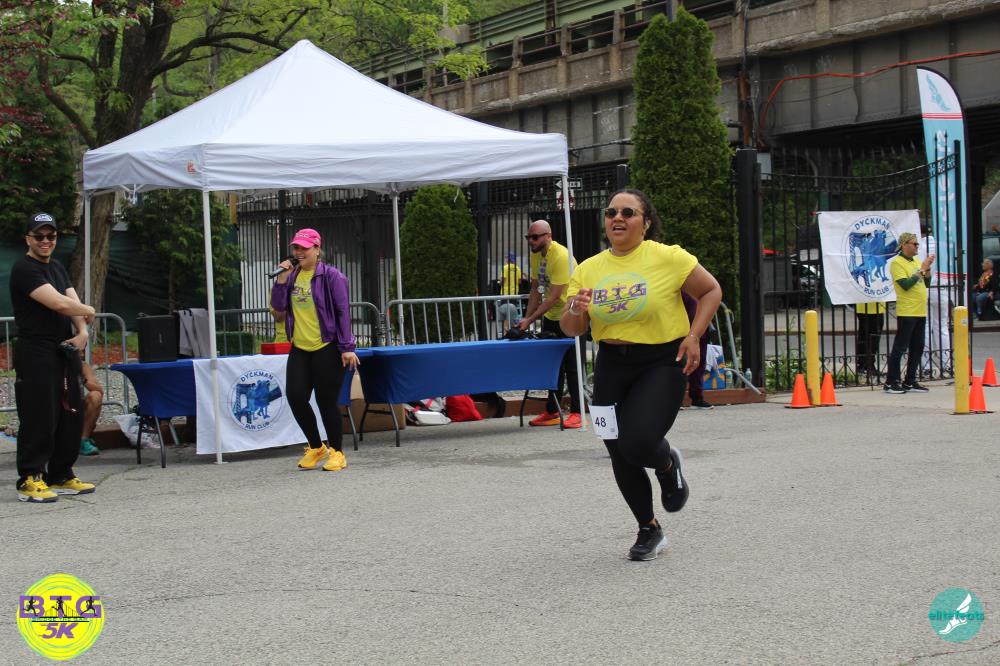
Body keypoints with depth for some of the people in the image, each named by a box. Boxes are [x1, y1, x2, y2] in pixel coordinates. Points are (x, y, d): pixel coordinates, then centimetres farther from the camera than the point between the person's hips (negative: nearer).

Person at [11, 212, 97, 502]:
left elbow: (74, 303, 11)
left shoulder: (57, 268, 19)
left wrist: (82, 331, -8)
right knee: (39, 418, -8)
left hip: (65, 351, 9)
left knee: (70, 416, 10)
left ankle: (61, 476, 19)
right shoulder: (24, 269, -11)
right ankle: (30, 480, -3)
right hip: (36, 354, -9)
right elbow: (59, 303, -21)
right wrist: (88, 312, -4)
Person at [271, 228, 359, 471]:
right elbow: (278, 306, 5)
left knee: (327, 401, -2)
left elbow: (343, 311, -8)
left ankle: (336, 452, 14)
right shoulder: (292, 276, 11)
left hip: (327, 348, -5)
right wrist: (282, 279, -8)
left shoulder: (331, 276, -6)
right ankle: (316, 447, 19)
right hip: (299, 349, 5)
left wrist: (347, 347, -12)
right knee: (296, 397, -1)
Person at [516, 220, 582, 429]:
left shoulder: (561, 256, -24)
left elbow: (554, 297, -26)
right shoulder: (536, 255, 3)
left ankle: (576, 413, 0)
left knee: (571, 365, -5)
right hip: (551, 316, 8)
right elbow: (536, 290, 9)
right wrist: (526, 319, 2)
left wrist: (530, 320, -25)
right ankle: (552, 411, 18)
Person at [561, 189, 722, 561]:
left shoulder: (668, 258, -9)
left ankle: (668, 465, 16)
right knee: (619, 454, 6)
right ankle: (649, 530, 27)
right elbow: (571, 329, 6)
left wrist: (693, 336, -10)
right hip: (611, 366, 5)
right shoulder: (588, 269, 3)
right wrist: (575, 310, -17)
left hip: (662, 363, -5)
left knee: (638, 443, -22)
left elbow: (711, 291, 2)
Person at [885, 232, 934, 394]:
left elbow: (927, 283, 16)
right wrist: (921, 269, -14)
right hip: (906, 312, -8)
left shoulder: (916, 261, 16)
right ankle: (891, 382, -2)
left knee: (917, 347, 9)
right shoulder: (897, 262, -9)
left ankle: (910, 381, 16)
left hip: (920, 312, 8)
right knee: (900, 348, -6)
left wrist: (928, 268, 1)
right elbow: (905, 284, -19)